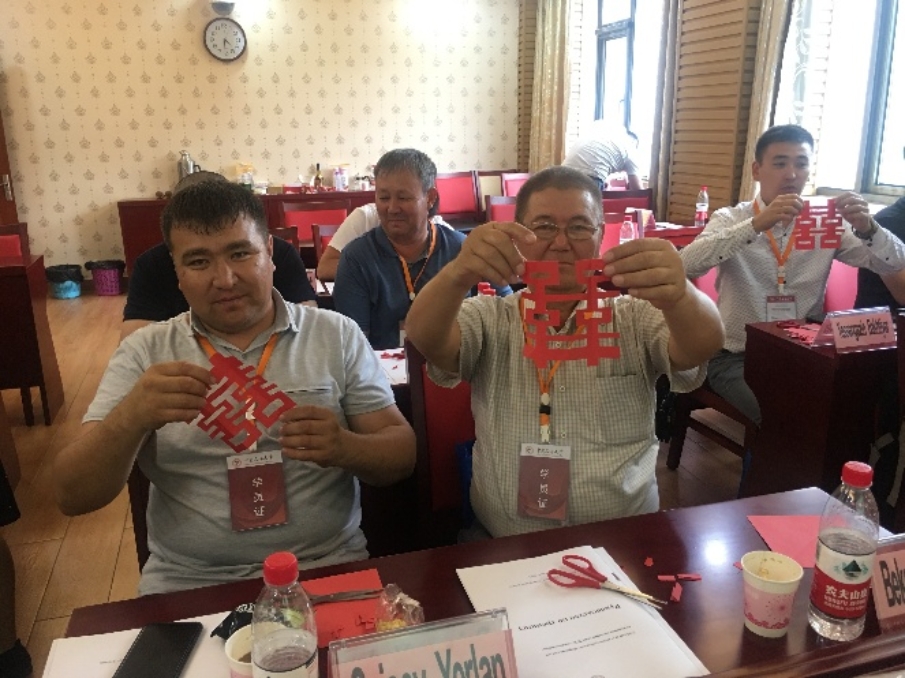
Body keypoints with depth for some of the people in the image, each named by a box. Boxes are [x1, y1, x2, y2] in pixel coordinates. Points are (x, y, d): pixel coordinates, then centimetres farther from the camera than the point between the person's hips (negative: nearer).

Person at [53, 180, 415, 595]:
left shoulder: (337, 336, 2)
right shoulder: (145, 352, 4)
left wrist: (344, 448, -20)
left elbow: (402, 458, 2)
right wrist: (130, 418, -21)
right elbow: (72, 497, -1)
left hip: (325, 570, -1)